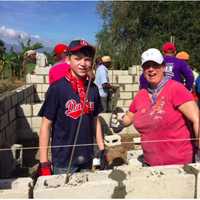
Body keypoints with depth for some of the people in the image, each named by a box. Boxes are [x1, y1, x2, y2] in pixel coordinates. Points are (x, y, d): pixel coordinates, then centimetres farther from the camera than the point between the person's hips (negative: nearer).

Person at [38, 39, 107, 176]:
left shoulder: (93, 89, -2)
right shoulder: (57, 88, -14)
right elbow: (46, 125, -11)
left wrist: (102, 150, 8)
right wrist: (44, 162, -11)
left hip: (87, 158, 4)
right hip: (63, 159, -4)